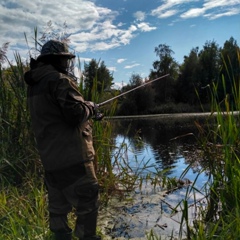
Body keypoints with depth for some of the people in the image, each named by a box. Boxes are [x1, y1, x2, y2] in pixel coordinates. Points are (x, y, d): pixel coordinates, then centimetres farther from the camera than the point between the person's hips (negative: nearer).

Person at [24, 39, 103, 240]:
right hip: (71, 158, -9)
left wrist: (89, 114, 17)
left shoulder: (34, 85, 16)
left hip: (50, 158, 9)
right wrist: (90, 107, 0)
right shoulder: (59, 80, -13)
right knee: (87, 206, 1)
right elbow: (75, 114, -22)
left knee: (58, 208, 17)